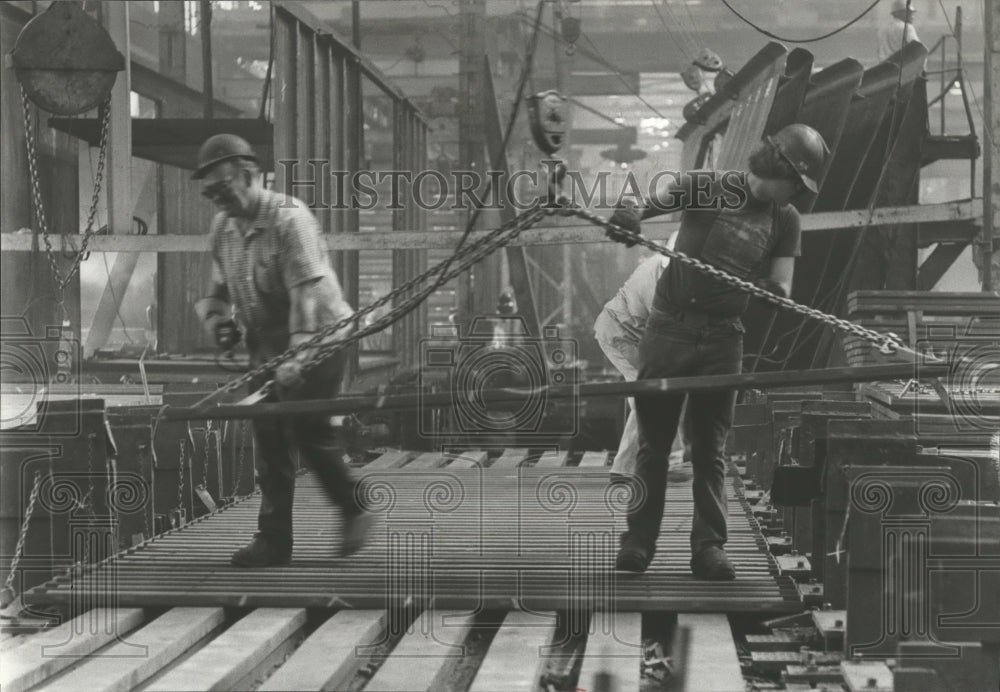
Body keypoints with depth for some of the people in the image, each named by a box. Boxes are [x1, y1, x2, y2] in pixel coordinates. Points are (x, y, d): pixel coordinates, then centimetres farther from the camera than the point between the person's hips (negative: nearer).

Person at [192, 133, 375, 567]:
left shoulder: (290, 218, -19)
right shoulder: (222, 227, 5)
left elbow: (307, 290, -27)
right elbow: (220, 285, 17)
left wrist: (298, 355, -35)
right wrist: (215, 314, -6)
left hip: (319, 337, -7)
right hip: (266, 344, 7)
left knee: (309, 430, -12)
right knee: (268, 437, 2)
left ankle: (355, 511, 10)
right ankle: (274, 539, 6)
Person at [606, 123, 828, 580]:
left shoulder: (786, 220, 5)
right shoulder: (708, 187, -6)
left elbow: (781, 284, 2)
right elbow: (659, 196, -19)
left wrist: (775, 291, -23)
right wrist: (630, 216, -43)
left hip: (723, 337, 2)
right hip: (671, 326, -2)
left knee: (710, 448, 5)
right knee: (654, 441, 4)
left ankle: (709, 547, 8)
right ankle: (638, 540, 11)